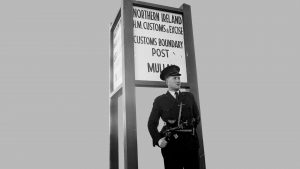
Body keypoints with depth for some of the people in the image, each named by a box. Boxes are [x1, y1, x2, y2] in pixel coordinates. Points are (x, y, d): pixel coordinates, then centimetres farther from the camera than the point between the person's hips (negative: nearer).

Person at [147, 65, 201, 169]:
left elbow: (197, 117, 19)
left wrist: (190, 128, 5)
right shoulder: (160, 100, 5)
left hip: (190, 142, 3)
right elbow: (152, 123, 4)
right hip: (171, 144, -2)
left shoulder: (189, 97, 14)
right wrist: (158, 140, -9)